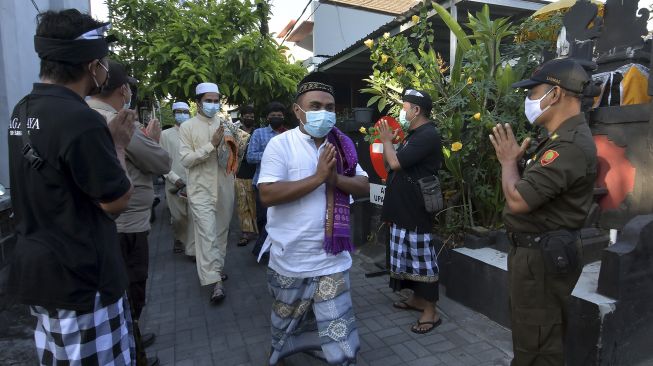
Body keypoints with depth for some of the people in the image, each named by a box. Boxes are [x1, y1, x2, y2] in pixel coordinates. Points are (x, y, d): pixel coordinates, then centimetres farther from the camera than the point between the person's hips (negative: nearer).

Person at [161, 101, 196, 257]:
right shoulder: (165, 135, 4)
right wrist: (175, 179, -9)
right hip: (174, 184, 0)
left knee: (193, 216, -4)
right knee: (178, 217, 10)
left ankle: (192, 249, 7)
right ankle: (179, 239, 38)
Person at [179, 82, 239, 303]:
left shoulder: (226, 125, 8)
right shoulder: (187, 127, -2)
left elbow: (236, 156, 15)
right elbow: (186, 160, -10)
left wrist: (234, 142, -7)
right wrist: (211, 145, -18)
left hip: (225, 188, 4)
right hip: (201, 190, -4)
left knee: (221, 231, 15)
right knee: (207, 234, -9)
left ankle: (217, 267, 33)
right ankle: (216, 282, -6)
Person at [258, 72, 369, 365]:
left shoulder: (342, 147, 3)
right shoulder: (280, 144, -11)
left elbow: (365, 187, 2)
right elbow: (267, 195, -21)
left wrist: (336, 178, -18)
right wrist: (318, 177, -25)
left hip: (332, 259, 2)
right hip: (290, 260, -2)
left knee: (339, 336, 8)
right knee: (286, 323, 24)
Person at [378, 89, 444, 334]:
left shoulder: (428, 136, -17)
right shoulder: (415, 134, 16)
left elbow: (395, 162, -21)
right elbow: (395, 163, 18)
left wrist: (386, 140, -8)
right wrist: (388, 142, 6)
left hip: (417, 211, -10)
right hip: (403, 209, 10)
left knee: (423, 259, -1)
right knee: (410, 256, 18)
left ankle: (431, 312, 11)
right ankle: (417, 299, 33)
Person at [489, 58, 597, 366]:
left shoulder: (570, 145, -24)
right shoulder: (564, 138, 13)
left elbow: (518, 200, -26)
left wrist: (508, 160, -12)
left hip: (542, 256, -11)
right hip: (538, 250, 11)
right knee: (536, 335, 26)